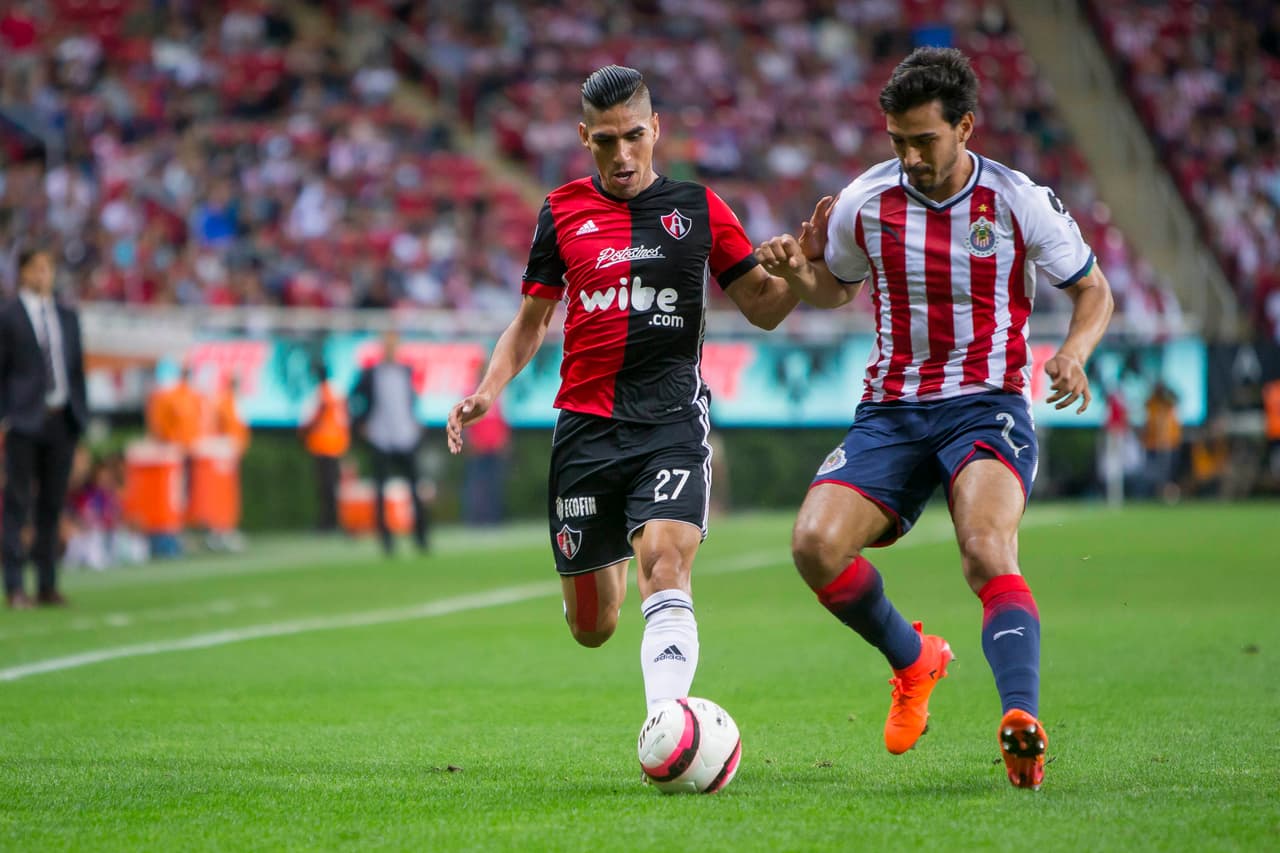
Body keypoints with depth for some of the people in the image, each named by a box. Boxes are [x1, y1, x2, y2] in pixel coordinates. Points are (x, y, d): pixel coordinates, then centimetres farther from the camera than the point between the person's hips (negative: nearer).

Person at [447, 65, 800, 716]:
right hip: (584, 426, 2)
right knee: (592, 629, 7)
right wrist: (489, 389, 1)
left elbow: (763, 307, 10)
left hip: (671, 421, -2)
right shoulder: (562, 212, 9)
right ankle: (608, 570, 45)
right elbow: (532, 320, 17)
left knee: (664, 565, -27)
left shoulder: (697, 209, 6)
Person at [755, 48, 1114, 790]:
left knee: (987, 547, -32)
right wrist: (798, 271, -3)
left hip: (988, 406, -3)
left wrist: (1075, 352, -14)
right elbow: (834, 289, 21)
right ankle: (913, 659, 11)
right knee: (816, 545, -18)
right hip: (891, 412, 3)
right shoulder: (865, 202, 2)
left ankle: (1023, 721, -46)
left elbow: (1094, 290, 8)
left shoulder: (1021, 202, -5)